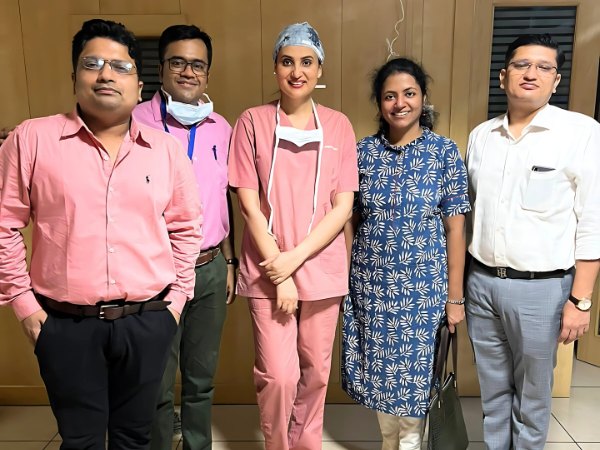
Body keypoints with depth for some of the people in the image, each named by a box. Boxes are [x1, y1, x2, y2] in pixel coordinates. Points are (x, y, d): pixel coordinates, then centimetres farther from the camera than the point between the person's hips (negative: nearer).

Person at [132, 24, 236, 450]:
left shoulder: (221, 128, 7)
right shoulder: (137, 121, -7)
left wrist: (229, 261, 14)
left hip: (211, 268, 4)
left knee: (202, 378, 18)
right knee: (158, 386, 10)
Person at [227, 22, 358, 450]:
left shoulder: (338, 125, 3)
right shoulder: (254, 121, -1)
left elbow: (343, 206, -1)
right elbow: (250, 204, -5)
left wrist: (295, 258, -12)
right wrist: (279, 274, -9)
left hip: (322, 267, 2)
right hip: (268, 270, -1)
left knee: (315, 371, 12)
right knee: (278, 375, -1)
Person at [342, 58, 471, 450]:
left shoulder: (444, 152, -6)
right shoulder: (364, 151, 0)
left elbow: (455, 229, -5)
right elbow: (351, 220, 4)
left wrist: (455, 297, -5)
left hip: (422, 284, -2)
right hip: (370, 284, 3)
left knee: (414, 376, 8)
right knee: (379, 373, 15)